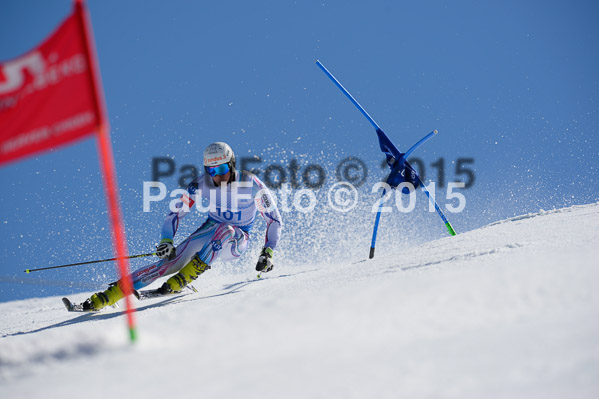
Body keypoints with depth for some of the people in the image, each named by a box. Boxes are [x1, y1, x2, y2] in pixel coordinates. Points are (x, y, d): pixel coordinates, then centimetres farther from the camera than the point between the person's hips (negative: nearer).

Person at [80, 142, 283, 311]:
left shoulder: (252, 184, -20)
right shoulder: (201, 184, -14)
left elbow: (275, 220, -11)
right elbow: (175, 213, -8)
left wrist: (267, 253, -21)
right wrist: (166, 241, -24)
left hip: (236, 241, -1)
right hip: (209, 231, 2)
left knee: (225, 229, -38)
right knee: (171, 260, -21)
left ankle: (183, 279, -33)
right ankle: (105, 297, -25)